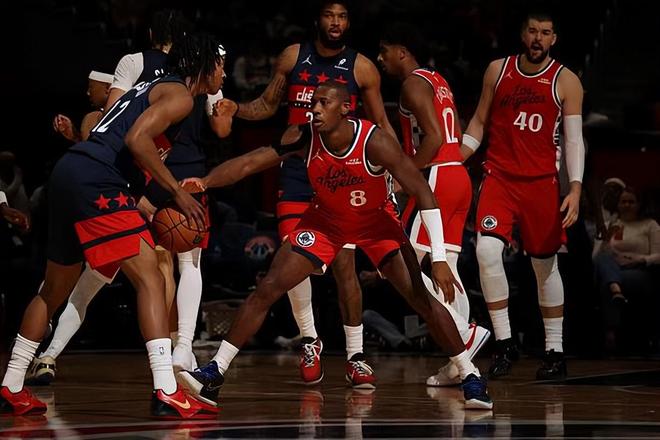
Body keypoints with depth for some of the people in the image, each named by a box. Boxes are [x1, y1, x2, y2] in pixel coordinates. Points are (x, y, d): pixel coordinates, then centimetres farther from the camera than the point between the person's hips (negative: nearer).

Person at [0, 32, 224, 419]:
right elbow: (137, 139, -18)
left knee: (54, 290, 21)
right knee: (150, 278, -13)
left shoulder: (154, 88, 28)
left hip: (68, 173, 10)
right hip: (96, 183, -10)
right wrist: (178, 192, -13)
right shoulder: (179, 94, -1)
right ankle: (167, 394, -23)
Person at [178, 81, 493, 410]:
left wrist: (439, 259, -35)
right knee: (267, 289, -8)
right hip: (325, 221, 2)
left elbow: (422, 193, -29)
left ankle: (470, 377, 4)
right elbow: (248, 164, -21)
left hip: (377, 222, -2)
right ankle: (214, 374, -3)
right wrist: (202, 183, -38)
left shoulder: (374, 142, -31)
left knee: (422, 299, -12)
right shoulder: (303, 138, -23)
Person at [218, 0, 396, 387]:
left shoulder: (362, 68, -1)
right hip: (297, 170, 2)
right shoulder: (293, 57, 4)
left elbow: (380, 124, 5)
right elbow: (268, 105, 15)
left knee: (344, 263, -6)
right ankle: (310, 341, 13)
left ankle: (355, 356, 3)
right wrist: (235, 109, -4)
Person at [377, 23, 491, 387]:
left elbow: (434, 137, -19)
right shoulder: (437, 81, 20)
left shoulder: (414, 83, -8)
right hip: (459, 177, 10)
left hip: (436, 179, -10)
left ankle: (466, 333, -14)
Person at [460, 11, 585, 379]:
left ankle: (555, 352, 19)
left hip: (542, 182, -1)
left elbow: (574, 139, -3)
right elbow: (480, 121, 14)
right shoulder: (497, 70, 5)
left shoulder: (566, 81, -1)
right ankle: (504, 343, -9)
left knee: (546, 265, 7)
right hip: (499, 177, 1)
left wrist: (576, 189, -13)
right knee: (487, 250, -19)